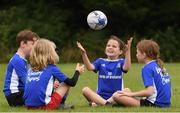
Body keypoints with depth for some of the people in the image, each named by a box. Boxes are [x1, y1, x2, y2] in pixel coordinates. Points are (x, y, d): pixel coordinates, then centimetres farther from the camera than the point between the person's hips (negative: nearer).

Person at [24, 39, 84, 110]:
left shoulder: (31, 70, 14)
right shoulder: (52, 68, 0)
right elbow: (72, 83, 7)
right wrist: (77, 71, 27)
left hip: (29, 106, 6)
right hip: (43, 105, -6)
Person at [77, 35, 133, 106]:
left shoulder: (121, 62, 7)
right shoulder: (101, 61, 12)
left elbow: (126, 68, -16)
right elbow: (90, 67, -7)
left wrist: (128, 51, -28)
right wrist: (83, 53, -22)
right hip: (100, 97, 1)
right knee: (85, 90, -21)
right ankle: (106, 103, -36)